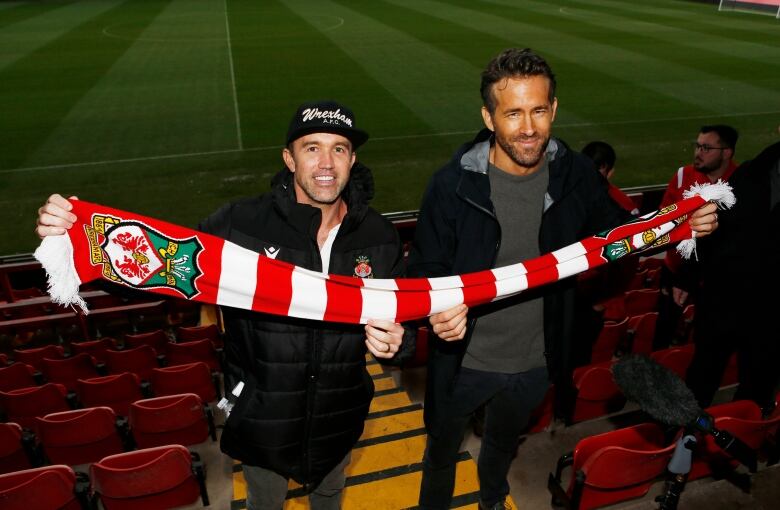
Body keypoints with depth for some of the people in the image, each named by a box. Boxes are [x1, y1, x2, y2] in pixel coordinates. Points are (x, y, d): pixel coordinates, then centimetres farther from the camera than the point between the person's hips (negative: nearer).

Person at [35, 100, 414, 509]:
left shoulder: (379, 236, -13)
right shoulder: (241, 224, -22)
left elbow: (403, 318, -3)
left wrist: (396, 341, -27)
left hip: (339, 420, 2)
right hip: (263, 421, -2)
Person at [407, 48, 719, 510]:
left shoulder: (576, 175, -13)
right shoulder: (453, 184, -23)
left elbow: (613, 231, 4)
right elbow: (425, 268, -16)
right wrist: (438, 308, -38)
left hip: (536, 363, 3)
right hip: (465, 362, -3)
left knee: (504, 444, 34)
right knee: (443, 449, 24)